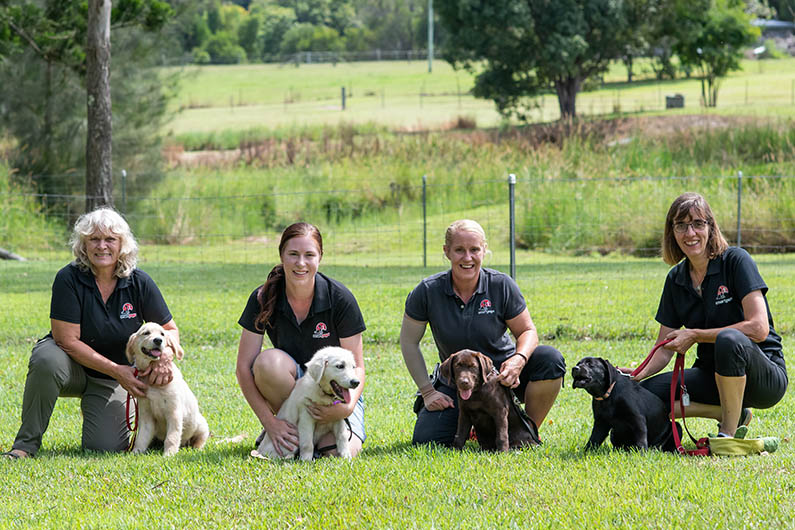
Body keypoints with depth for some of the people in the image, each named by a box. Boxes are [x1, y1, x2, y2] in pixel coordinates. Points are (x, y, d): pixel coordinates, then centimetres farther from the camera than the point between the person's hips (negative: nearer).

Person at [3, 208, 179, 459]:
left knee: (106, 446, -17)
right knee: (47, 361, -38)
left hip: (109, 381, 3)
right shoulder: (69, 278, -18)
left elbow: (170, 329, 1)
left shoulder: (139, 283, -9)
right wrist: (117, 371, -25)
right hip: (72, 366, -3)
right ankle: (26, 443, -21)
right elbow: (67, 340, -21)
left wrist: (165, 355, -23)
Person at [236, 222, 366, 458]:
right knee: (269, 361, -33)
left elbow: (356, 366, -11)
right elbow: (244, 368, -13)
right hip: (293, 385, 1)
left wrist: (347, 406, -32)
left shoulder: (340, 299, -16)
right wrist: (269, 421, -23)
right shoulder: (263, 299, -13)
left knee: (337, 452, -29)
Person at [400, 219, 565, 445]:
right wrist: (427, 392, -5)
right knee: (426, 440, -19)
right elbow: (409, 342, -2)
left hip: (503, 370, 0)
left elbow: (527, 330, -4)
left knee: (551, 360, -28)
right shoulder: (428, 292, -13)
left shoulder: (501, 286, -13)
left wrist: (519, 359, -27)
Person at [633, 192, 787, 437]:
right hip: (713, 376, 6)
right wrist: (638, 374, -15)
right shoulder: (676, 279, 6)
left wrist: (695, 335, -19)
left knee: (729, 340, -39)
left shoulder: (736, 261, -11)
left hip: (765, 378, -6)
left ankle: (728, 433, -21)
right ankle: (733, 414, 1)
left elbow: (759, 328, -21)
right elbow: (664, 350, 6)